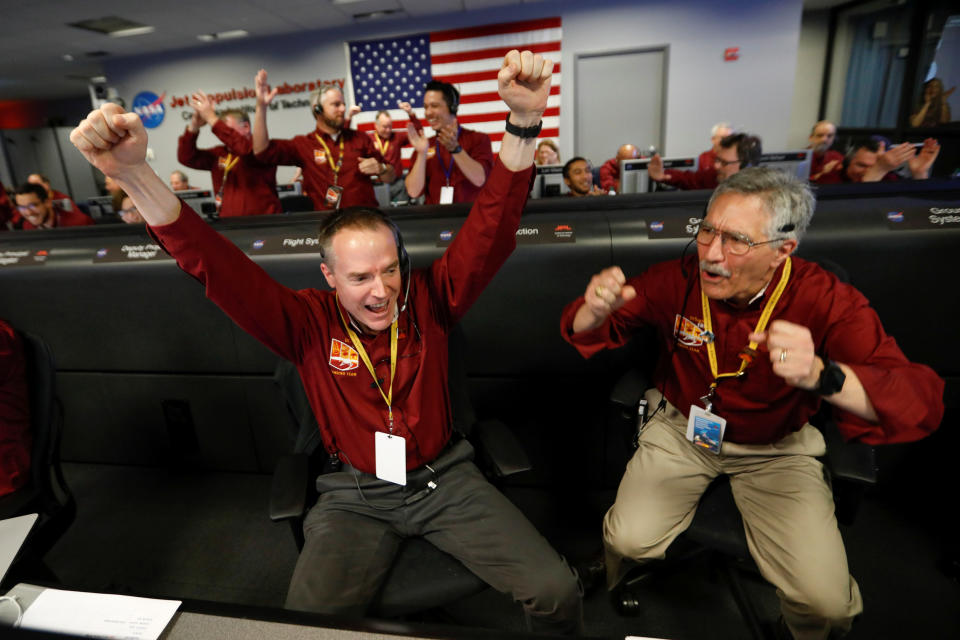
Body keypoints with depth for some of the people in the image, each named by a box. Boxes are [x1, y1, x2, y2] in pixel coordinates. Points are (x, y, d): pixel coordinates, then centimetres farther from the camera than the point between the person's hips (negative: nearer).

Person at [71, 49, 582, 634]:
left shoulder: (429, 299, -9)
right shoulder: (308, 323, -9)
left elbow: (492, 230, -17)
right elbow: (216, 266, -15)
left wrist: (524, 122, -30)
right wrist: (133, 174, -29)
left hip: (443, 477, 0)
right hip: (356, 493, 1)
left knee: (556, 590, -9)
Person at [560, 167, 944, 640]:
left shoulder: (826, 299, -20)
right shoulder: (677, 279, -17)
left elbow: (920, 404, -28)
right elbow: (582, 334, -11)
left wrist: (821, 376, -50)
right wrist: (595, 310, -37)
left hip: (776, 449, 0)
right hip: (681, 427, 1)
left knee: (824, 600, -12)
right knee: (628, 541, -14)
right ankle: (612, 598, 25)